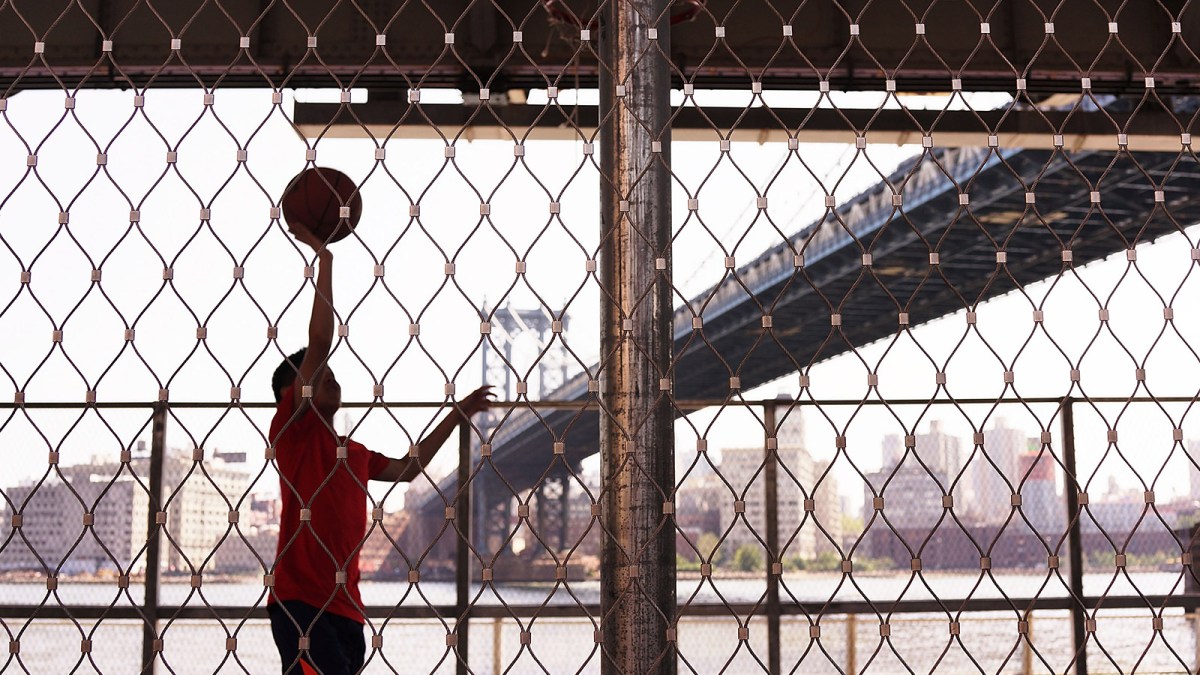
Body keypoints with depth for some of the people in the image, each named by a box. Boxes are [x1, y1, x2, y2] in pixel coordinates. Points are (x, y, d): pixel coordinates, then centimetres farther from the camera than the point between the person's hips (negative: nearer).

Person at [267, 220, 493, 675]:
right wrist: (324, 257, -7)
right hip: (301, 603, -7)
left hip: (345, 609, 7)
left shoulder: (354, 454, 21)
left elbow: (408, 467, 36)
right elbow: (319, 342, -8)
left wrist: (458, 416, 35)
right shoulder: (292, 429, 0)